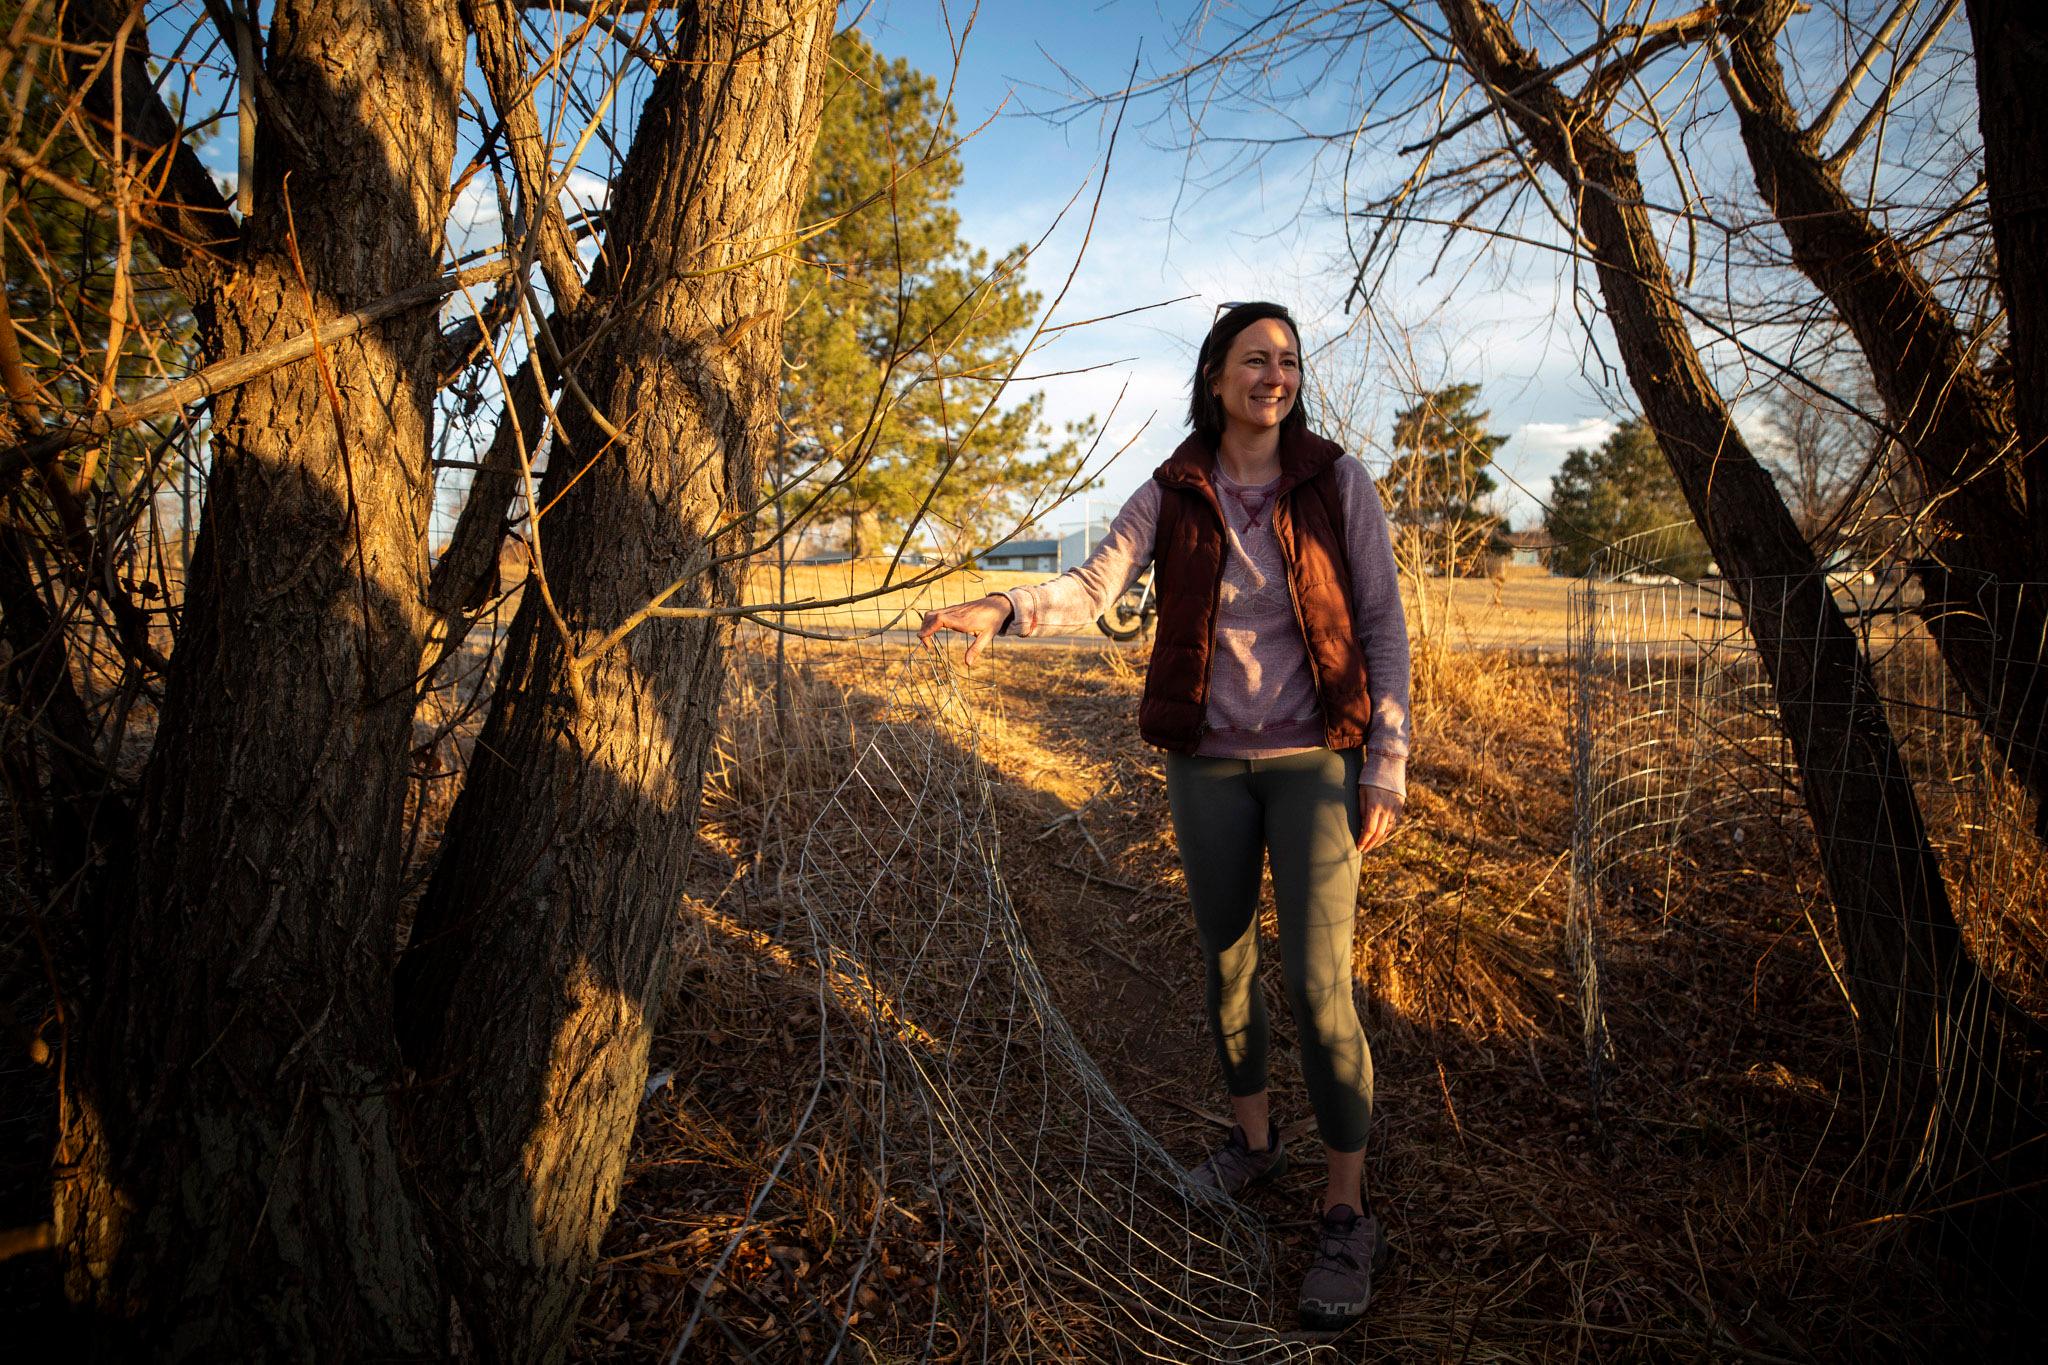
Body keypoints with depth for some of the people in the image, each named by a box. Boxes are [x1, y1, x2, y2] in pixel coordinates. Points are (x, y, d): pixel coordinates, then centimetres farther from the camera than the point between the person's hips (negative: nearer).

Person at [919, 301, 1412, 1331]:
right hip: (1206, 761, 3)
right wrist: (1000, 611, -32)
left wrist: (1387, 765, -8)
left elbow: (1383, 626, -3)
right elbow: (1094, 586, -13)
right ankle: (1255, 1139, 37)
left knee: (1318, 983, -7)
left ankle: (1346, 1214, 10)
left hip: (1314, 760, -2)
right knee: (1224, 957, 14)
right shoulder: (1171, 494, 0)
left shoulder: (1337, 482, -4)